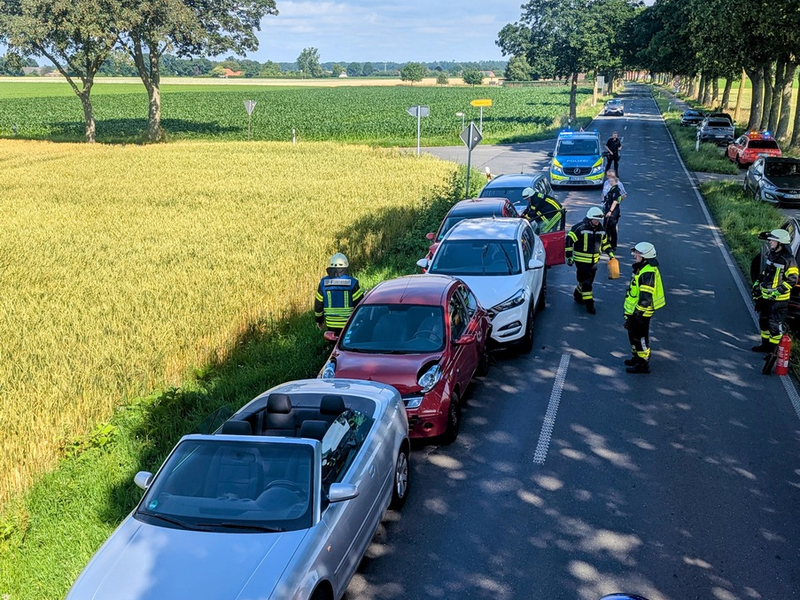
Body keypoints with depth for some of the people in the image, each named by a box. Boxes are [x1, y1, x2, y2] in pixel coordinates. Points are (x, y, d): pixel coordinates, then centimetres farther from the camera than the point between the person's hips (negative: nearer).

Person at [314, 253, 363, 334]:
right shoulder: (351, 282, -10)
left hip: (331, 324, 3)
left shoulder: (324, 282, -1)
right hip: (349, 324, -3)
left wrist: (319, 320, 20)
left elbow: (318, 304, 6)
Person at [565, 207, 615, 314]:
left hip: (594, 261, 6)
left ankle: (578, 295, 38)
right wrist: (569, 256, -14)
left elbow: (605, 242, 21)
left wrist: (610, 253, 12)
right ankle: (589, 304, 1)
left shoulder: (601, 230, 5)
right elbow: (569, 240, -13)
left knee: (588, 281, 15)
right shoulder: (580, 228, -16)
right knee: (586, 282, -6)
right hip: (581, 260, -6)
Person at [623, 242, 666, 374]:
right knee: (633, 335, 22)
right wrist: (629, 314, 24)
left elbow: (645, 298, -26)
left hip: (640, 313, -10)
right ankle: (637, 357, 37)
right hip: (634, 311, 10)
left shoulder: (648, 273, -24)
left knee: (640, 337, 0)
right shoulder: (641, 269, 10)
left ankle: (643, 364, 11)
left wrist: (636, 314, -23)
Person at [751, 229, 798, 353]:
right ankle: (765, 344, 32)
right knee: (764, 321, 18)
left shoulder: (788, 260, -17)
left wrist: (777, 292, -21)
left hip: (778, 300, -9)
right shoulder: (771, 255, 9)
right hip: (765, 296, 9)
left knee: (774, 325, -4)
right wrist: (757, 284, 15)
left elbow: (792, 280, -18)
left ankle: (774, 350, 5)